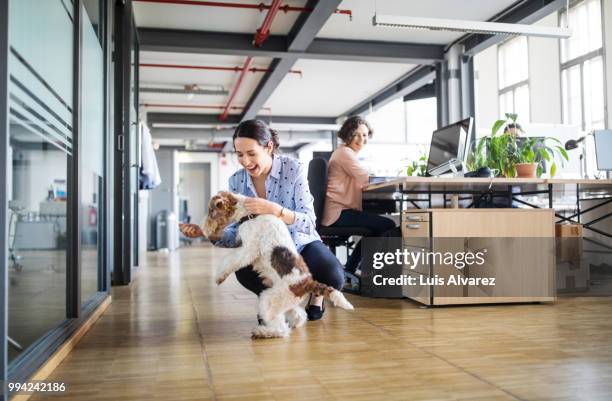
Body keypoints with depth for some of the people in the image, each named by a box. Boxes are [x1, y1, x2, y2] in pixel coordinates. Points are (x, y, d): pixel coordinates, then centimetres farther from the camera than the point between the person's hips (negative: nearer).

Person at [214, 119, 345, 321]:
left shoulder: (293, 168, -19)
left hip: (301, 244, -2)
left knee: (332, 277, -31)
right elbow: (236, 232, -7)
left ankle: (315, 295, 9)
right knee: (244, 271, -31)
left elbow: (309, 223, -26)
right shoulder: (236, 181, -8)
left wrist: (275, 210, -44)